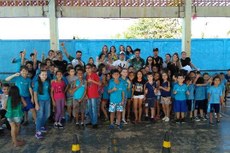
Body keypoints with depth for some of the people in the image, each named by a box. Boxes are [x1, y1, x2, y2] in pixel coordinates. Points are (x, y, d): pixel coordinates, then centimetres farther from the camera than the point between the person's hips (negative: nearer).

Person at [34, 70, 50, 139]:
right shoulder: (37, 83, -11)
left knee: (47, 115, 13)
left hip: (47, 100, 5)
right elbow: (35, 94, -11)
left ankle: (42, 126, 34)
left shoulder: (47, 82, 1)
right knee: (40, 115, -6)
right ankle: (38, 132, -2)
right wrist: (36, 104, -15)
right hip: (40, 101, -5)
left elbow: (49, 90, 8)